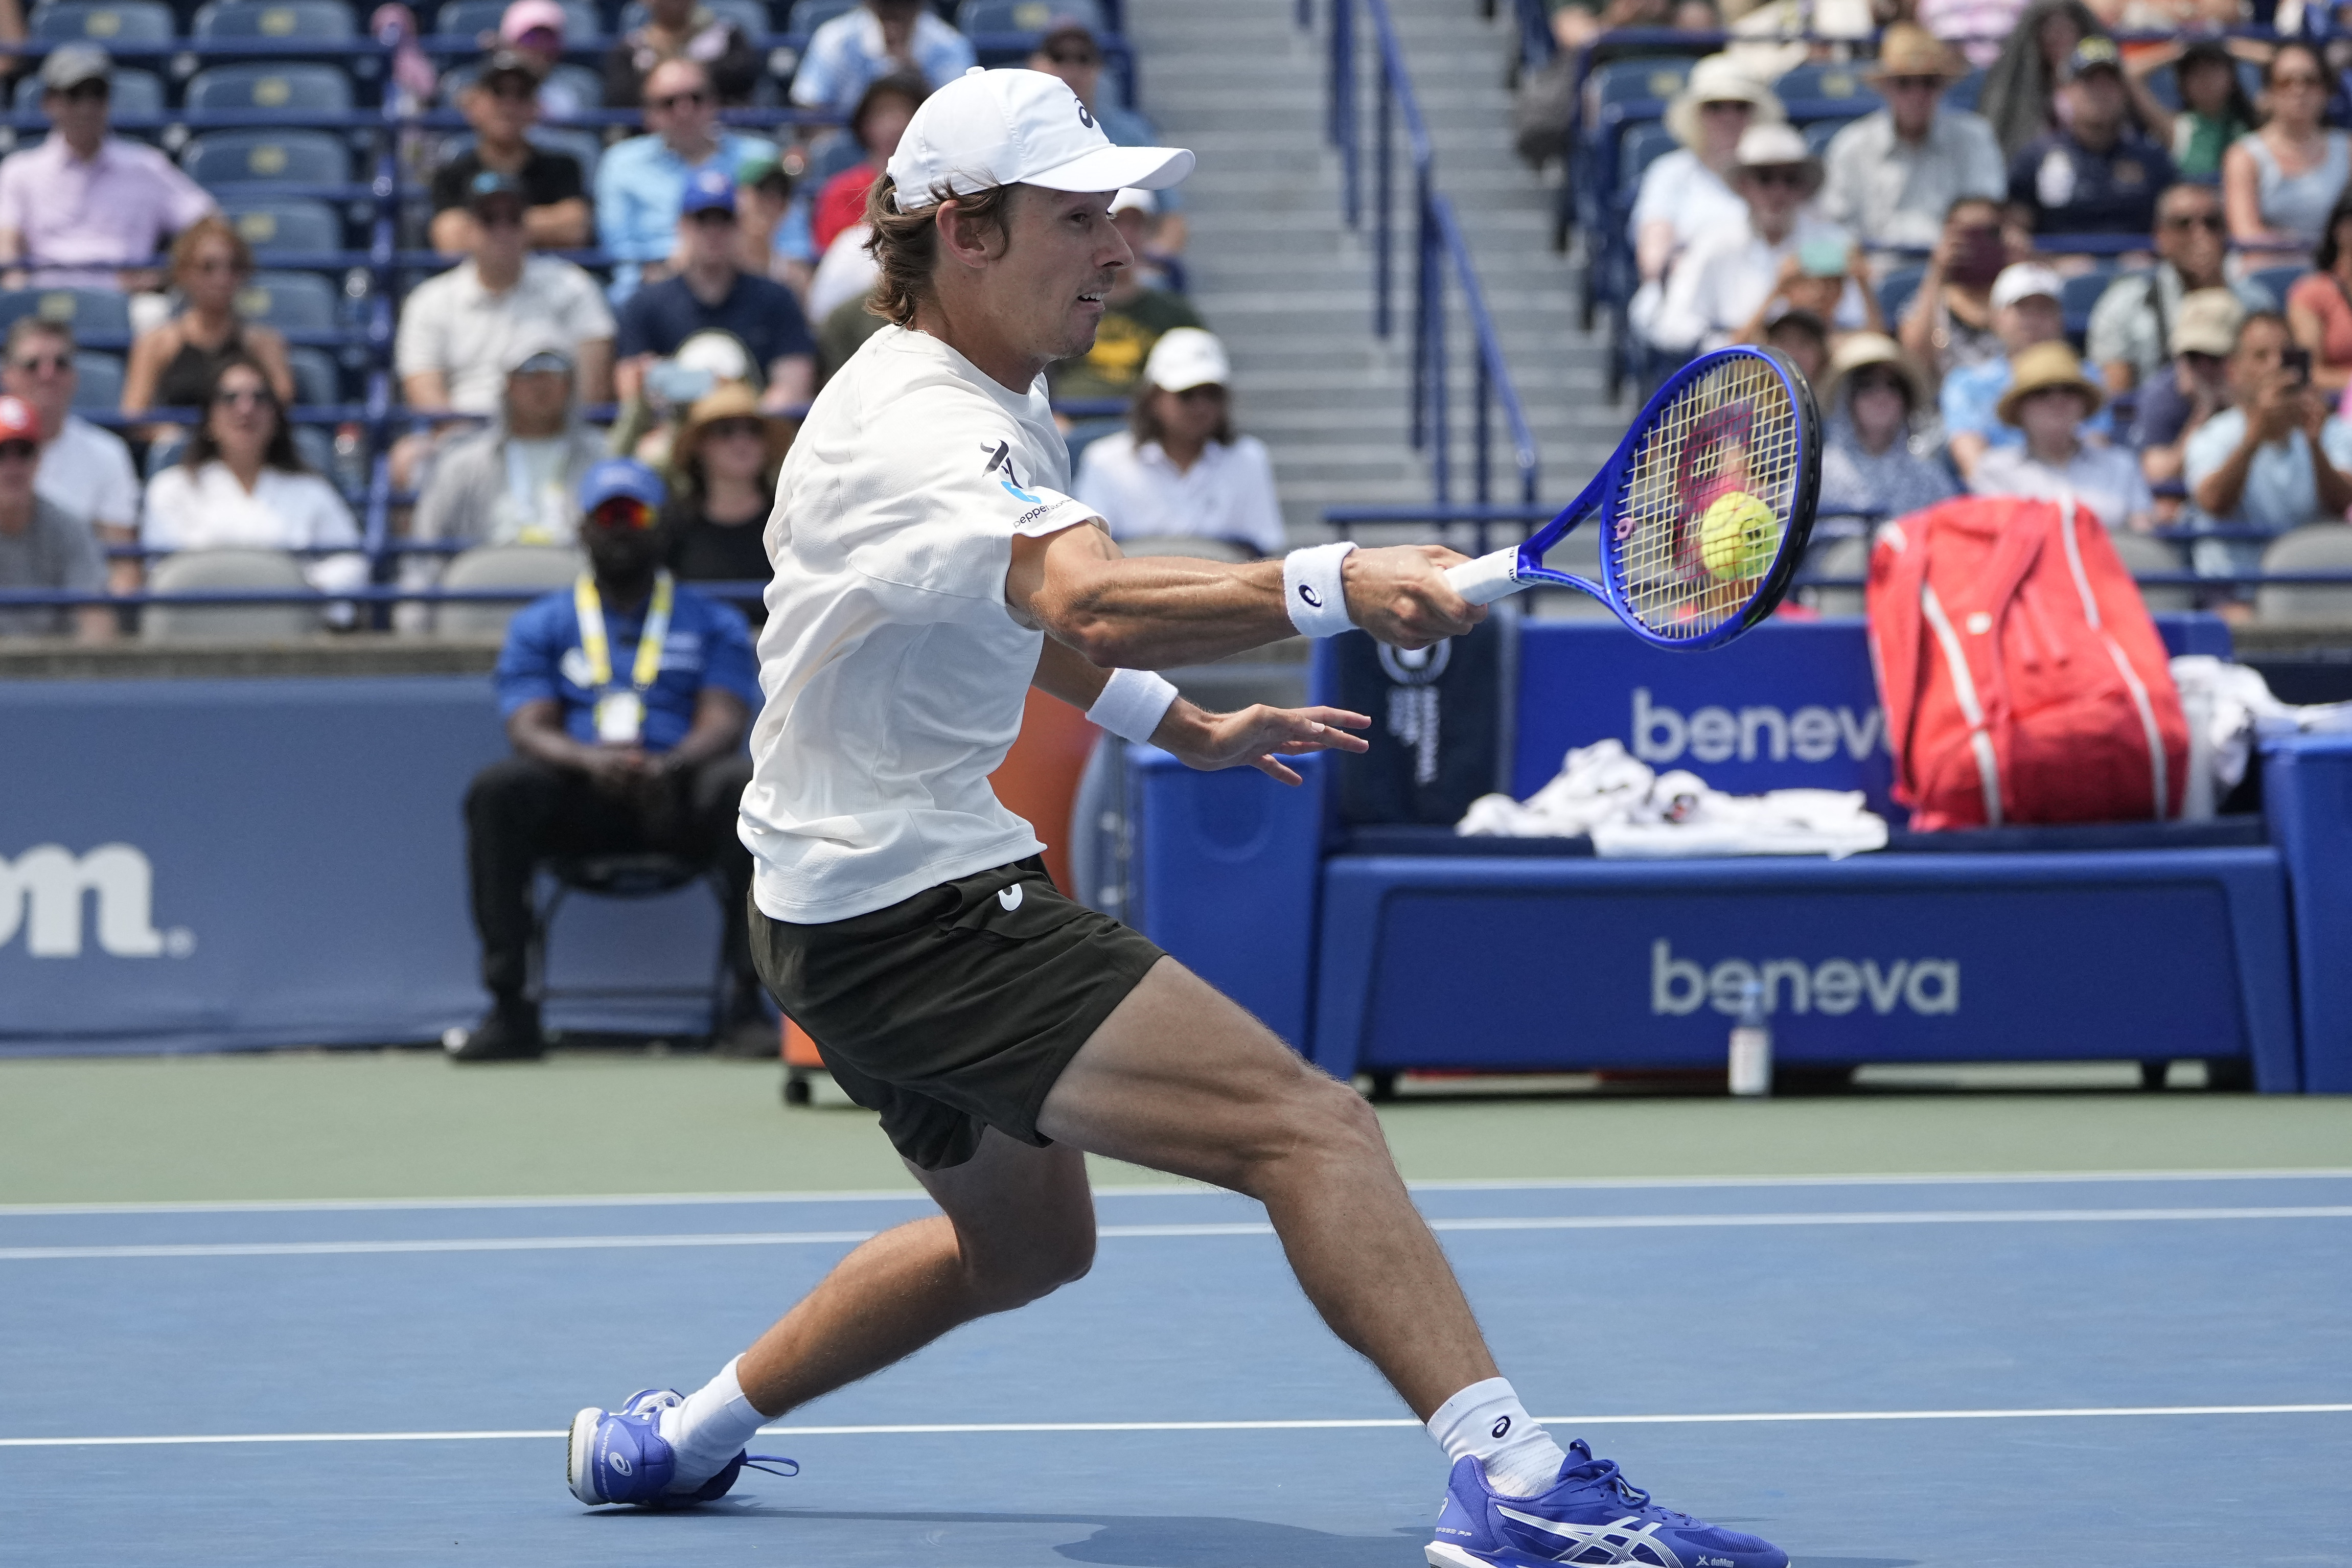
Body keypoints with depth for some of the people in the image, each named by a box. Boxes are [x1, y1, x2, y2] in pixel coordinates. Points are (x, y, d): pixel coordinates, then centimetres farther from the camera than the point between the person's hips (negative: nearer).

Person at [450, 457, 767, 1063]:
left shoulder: (713, 624, 17)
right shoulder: (539, 626, 17)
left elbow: (724, 724, 0)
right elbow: (528, 729, 2)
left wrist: (670, 768, -25)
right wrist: (591, 762, -23)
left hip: (678, 796, 0)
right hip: (579, 798, 0)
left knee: (748, 785, -33)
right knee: (497, 790, -31)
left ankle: (747, 1005, -31)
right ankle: (511, 1009, -31)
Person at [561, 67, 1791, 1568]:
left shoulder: (999, 404, 10)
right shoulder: (917, 427, -23)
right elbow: (1095, 603, -43)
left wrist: (1186, 727, 23)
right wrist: (1338, 585, -57)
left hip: (864, 901, 11)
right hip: (913, 913, -11)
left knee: (1023, 1237, 30)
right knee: (1310, 1124, -23)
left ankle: (672, 1437, 40)